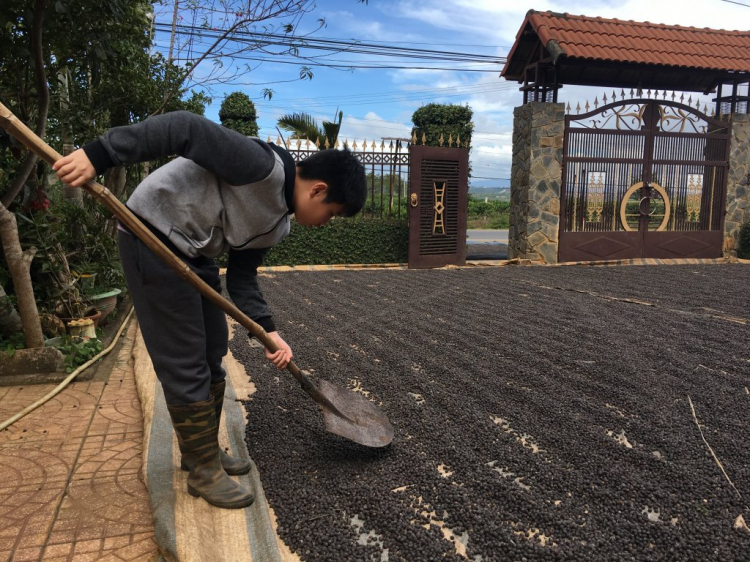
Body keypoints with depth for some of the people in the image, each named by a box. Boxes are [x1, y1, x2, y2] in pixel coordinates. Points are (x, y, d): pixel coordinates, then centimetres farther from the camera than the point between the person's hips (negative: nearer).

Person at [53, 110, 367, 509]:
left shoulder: (277, 225, 6)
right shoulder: (265, 166, -23)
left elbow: (242, 277, 6)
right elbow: (185, 129, -28)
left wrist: (267, 330, -7)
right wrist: (99, 155, -31)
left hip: (194, 252, 10)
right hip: (153, 236, -10)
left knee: (211, 356, 14)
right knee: (185, 364, -4)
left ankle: (201, 449, 31)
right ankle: (204, 471, 11)